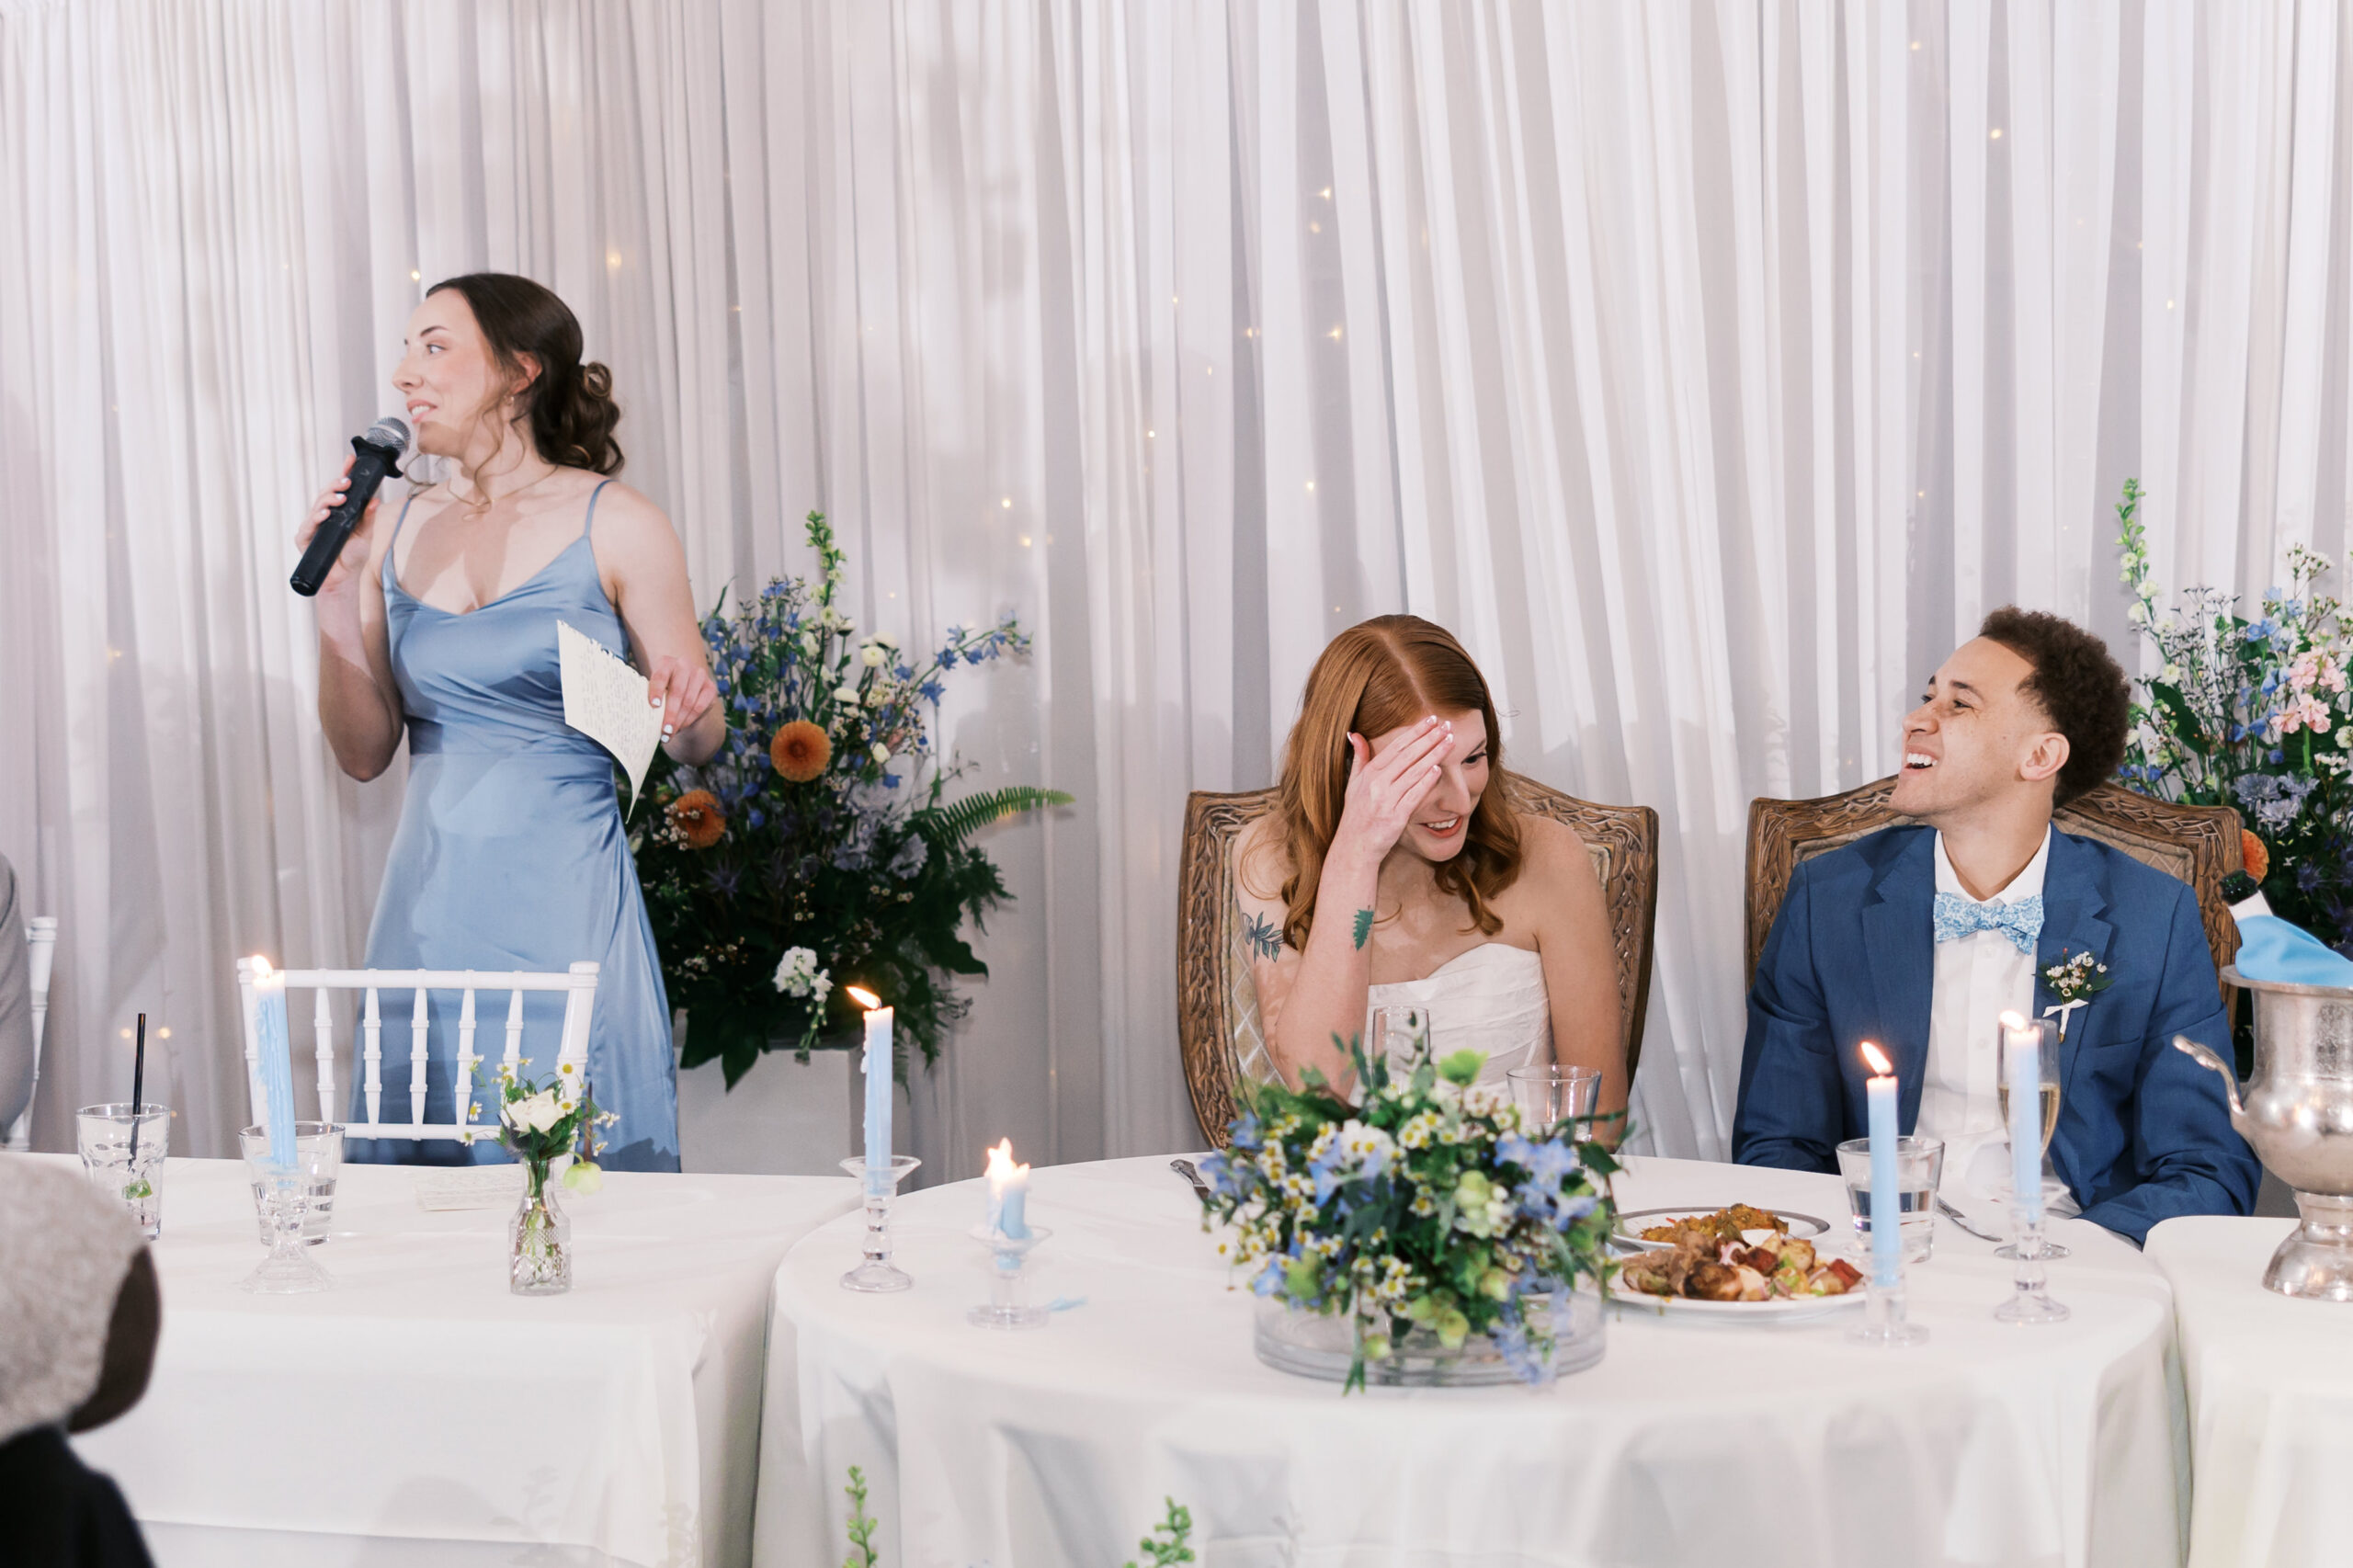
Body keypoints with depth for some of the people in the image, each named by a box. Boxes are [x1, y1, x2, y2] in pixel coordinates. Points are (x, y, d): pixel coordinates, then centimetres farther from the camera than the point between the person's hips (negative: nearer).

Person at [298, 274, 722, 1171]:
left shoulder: (614, 526, -3)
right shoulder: (403, 531, 8)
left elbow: (700, 741, 2)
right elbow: (364, 753, 8)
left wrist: (684, 715, -21)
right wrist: (338, 591, -1)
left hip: (564, 902, -4)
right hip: (430, 901, 4)